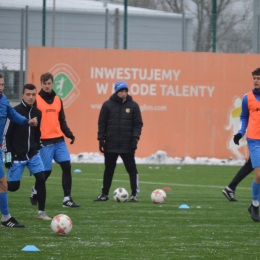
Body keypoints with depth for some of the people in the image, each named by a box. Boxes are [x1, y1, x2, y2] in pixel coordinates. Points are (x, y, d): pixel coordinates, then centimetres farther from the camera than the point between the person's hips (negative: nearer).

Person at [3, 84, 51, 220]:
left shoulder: (37, 113, 5)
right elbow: (6, 134, -8)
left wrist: (38, 148, 17)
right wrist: (8, 154, -11)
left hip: (33, 154, 4)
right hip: (17, 156, -4)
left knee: (41, 178, -11)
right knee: (13, 186, -4)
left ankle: (41, 212, -4)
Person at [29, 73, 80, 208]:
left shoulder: (57, 100, 14)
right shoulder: (36, 100, -2)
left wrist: (69, 134, 6)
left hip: (59, 140, 5)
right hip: (44, 141, -5)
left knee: (67, 167, -8)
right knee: (46, 171, -3)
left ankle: (67, 199, -6)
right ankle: (35, 192, 25)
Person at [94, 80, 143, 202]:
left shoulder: (133, 105, 3)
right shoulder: (108, 105, 4)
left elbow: (138, 124, 4)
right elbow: (102, 123, 6)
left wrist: (135, 138, -8)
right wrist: (101, 139, -1)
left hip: (127, 146, -1)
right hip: (110, 145, 1)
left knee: (132, 169, -2)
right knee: (108, 170, 8)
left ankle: (134, 194, 4)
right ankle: (104, 194, 17)